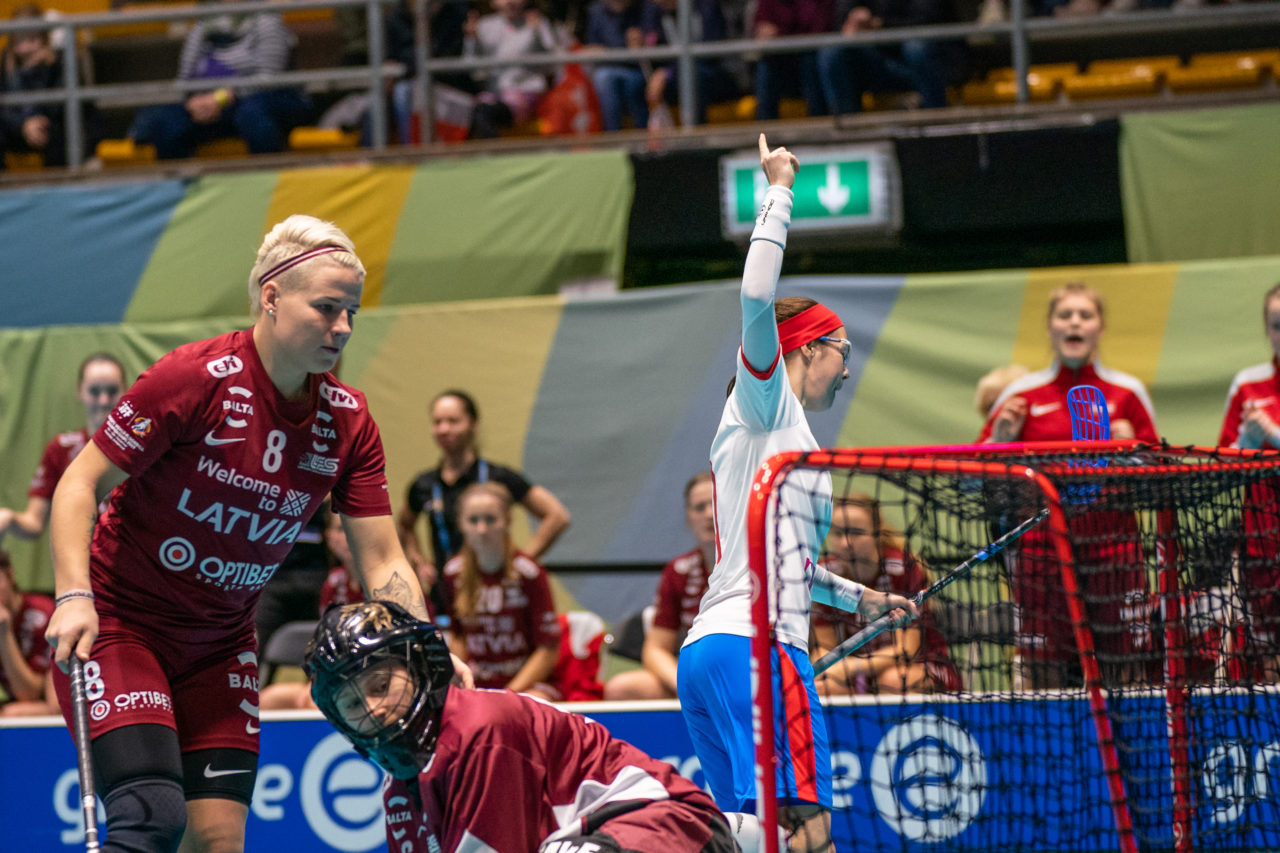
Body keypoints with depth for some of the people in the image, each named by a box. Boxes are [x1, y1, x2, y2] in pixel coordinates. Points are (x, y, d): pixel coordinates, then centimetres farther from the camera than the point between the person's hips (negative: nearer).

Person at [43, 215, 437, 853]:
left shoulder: (348, 421, -3)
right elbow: (80, 481, -14)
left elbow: (382, 563, -2)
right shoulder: (196, 378, -19)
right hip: (117, 625, -6)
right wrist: (74, 596, -27)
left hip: (221, 644, 6)